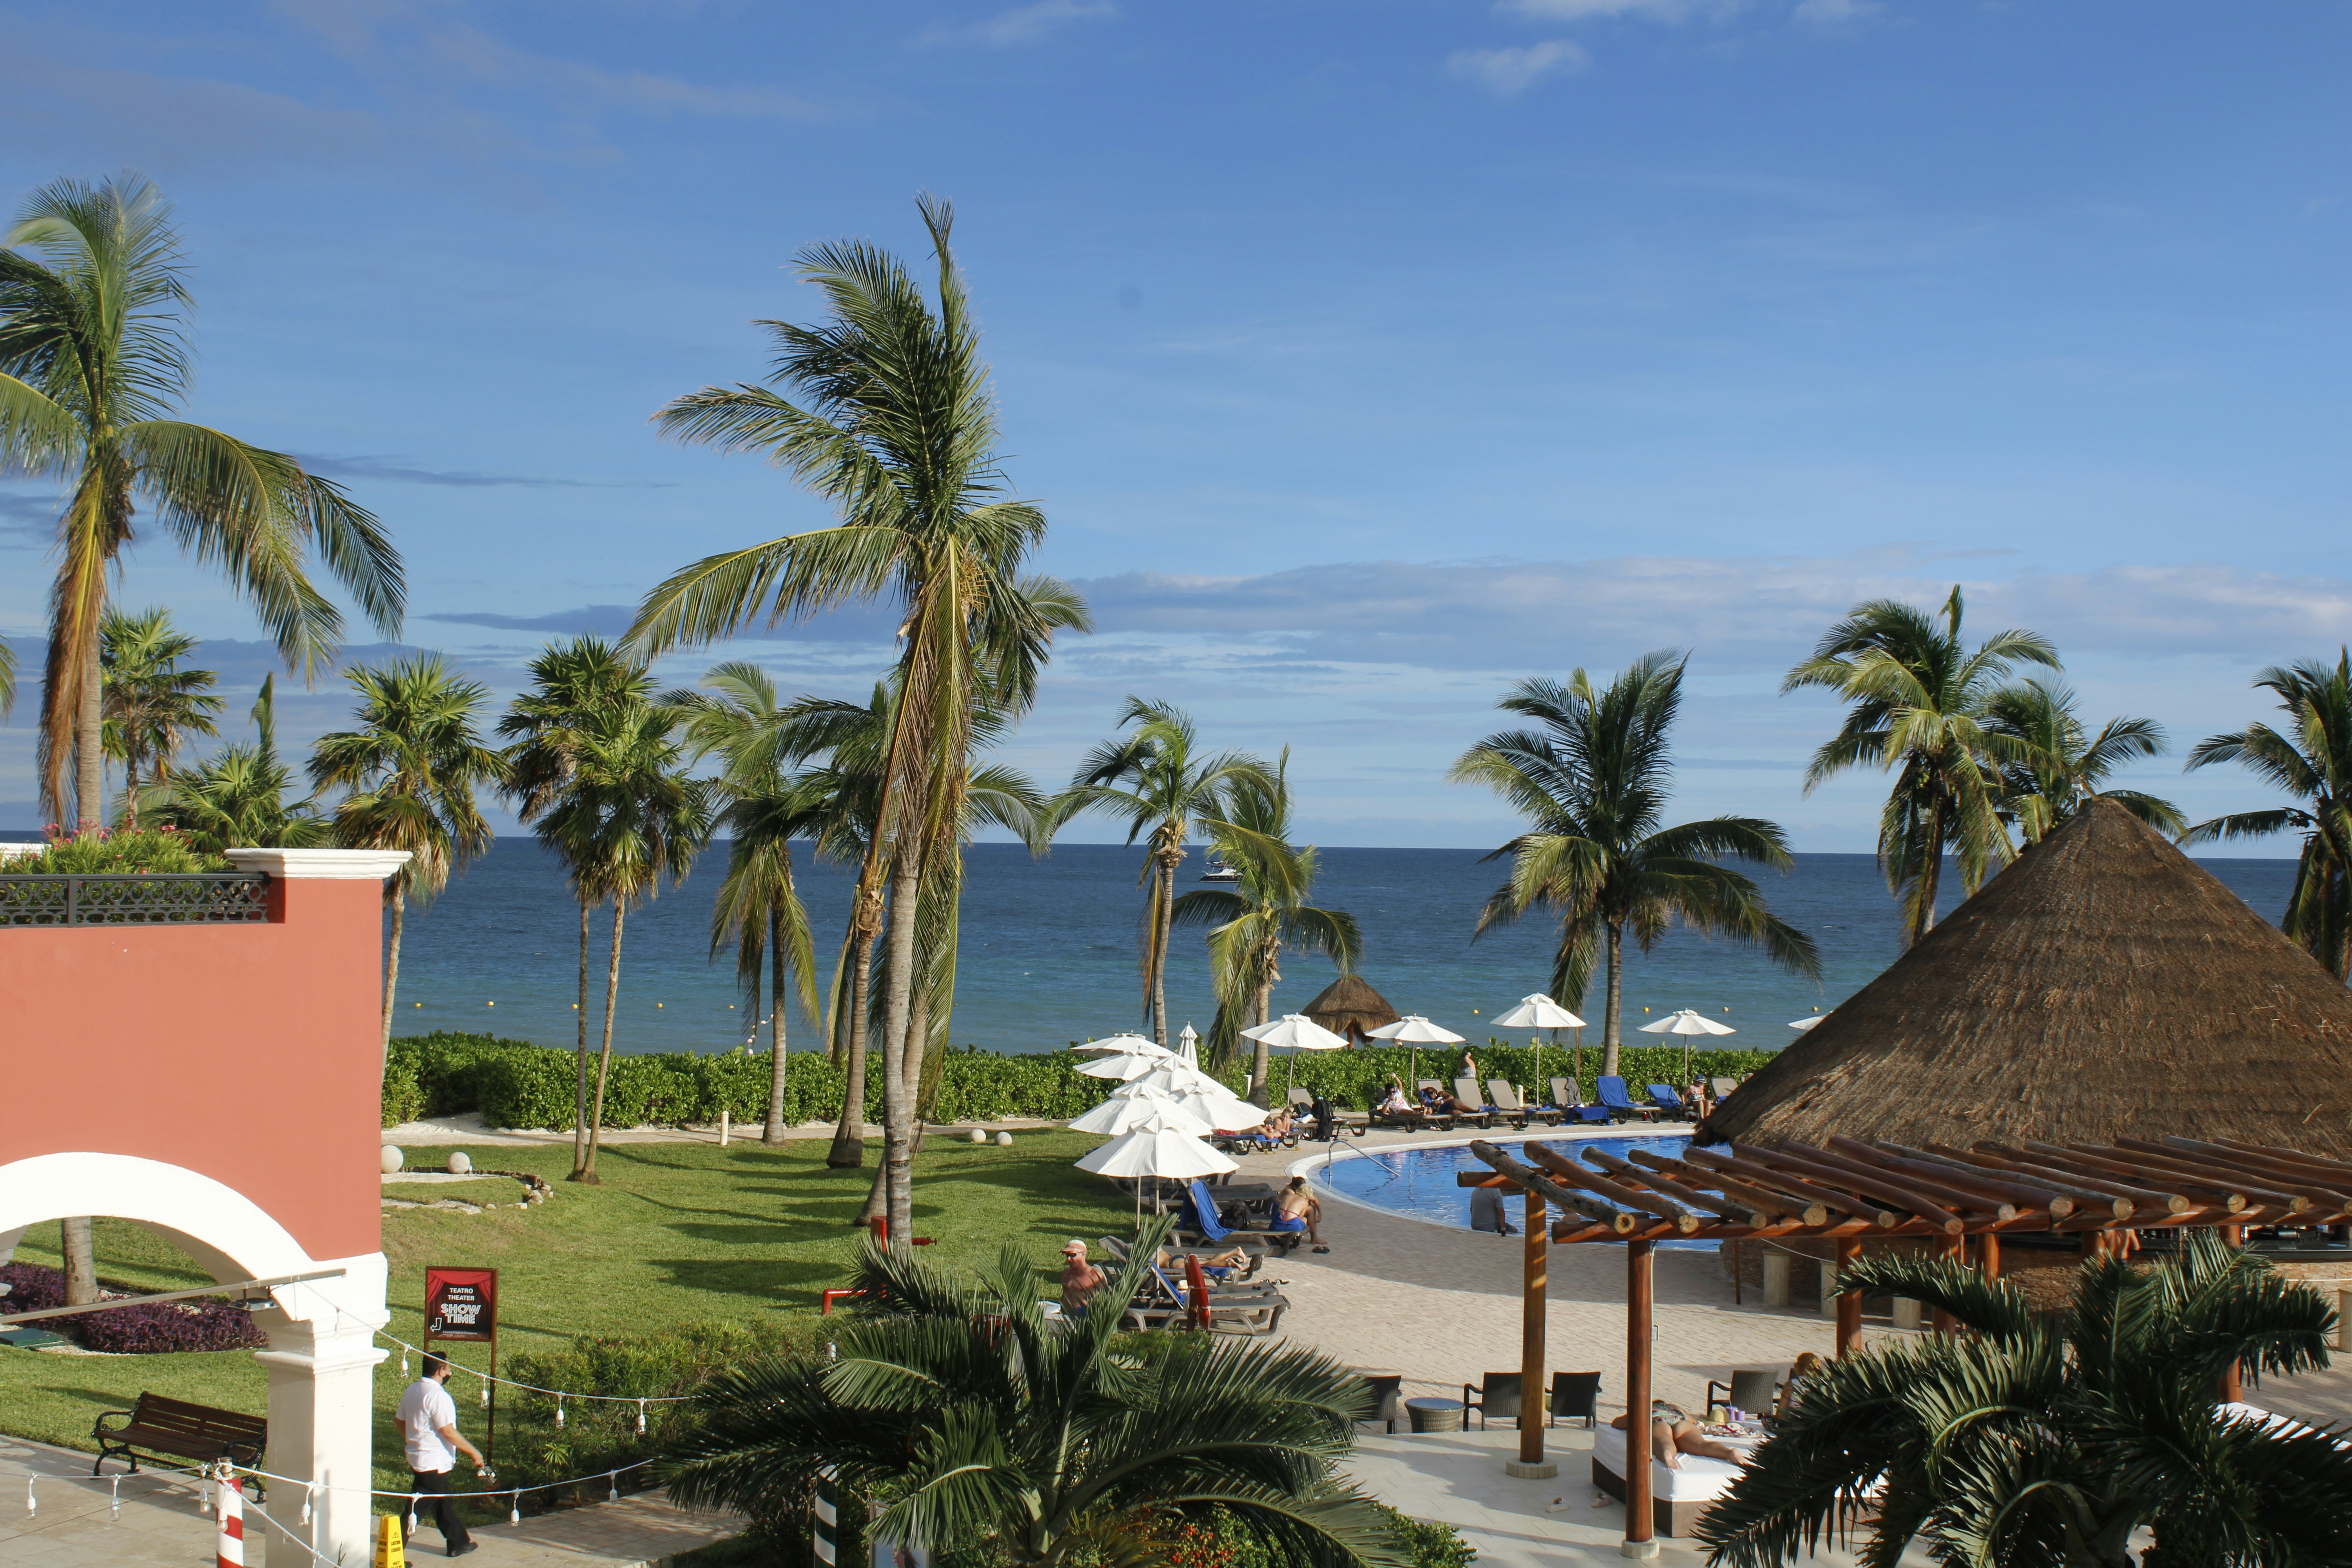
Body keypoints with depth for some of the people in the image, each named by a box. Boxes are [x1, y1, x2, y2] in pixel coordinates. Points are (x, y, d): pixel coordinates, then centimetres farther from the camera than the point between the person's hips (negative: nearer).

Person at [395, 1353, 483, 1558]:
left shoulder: (413, 1390, 6)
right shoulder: (438, 1396, -22)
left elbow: (399, 1420, 15)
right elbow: (448, 1432, -23)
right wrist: (474, 1452, -14)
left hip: (417, 1456, 10)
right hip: (434, 1462, -10)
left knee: (444, 1503, 20)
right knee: (418, 1508, -5)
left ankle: (459, 1543, 32)